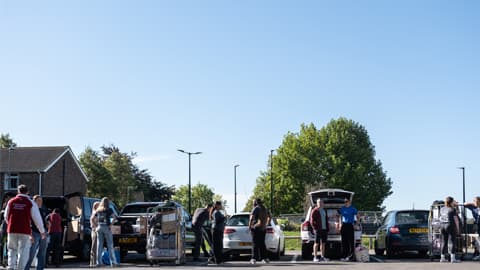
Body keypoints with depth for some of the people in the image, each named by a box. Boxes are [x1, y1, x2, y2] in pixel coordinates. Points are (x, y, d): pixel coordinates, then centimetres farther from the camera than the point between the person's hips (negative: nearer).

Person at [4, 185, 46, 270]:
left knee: (12, 250, 14)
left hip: (12, 230, 3)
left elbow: (6, 217, 16)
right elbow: (37, 218, 0)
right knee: (23, 252, 2)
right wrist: (42, 231, 11)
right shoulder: (31, 203, -1)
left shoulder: (11, 202, 7)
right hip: (25, 231, -3)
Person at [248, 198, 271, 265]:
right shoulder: (265, 209, 13)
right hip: (263, 229, 7)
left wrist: (250, 226, -9)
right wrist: (266, 225, 26)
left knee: (255, 244, -5)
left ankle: (254, 259, -9)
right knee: (262, 244, 12)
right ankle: (264, 258, 10)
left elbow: (251, 218, -20)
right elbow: (269, 217, 24)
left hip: (256, 228, -7)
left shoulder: (256, 209, -10)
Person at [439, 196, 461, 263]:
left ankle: (442, 258, 10)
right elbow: (456, 219, -11)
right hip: (451, 226, -6)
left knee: (444, 242, 10)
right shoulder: (453, 210, -9)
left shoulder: (442, 209, 9)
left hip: (443, 227, 6)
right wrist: (457, 228, -1)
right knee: (452, 242, -3)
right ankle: (453, 258, -7)